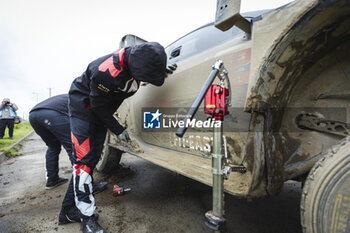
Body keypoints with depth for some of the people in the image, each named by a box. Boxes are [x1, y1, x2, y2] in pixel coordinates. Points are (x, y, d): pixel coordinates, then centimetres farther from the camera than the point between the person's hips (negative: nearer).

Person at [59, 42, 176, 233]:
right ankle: (87, 217, -4)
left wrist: (161, 71, -11)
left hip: (101, 109, 7)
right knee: (84, 158, -14)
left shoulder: (138, 58, -14)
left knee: (92, 158, 4)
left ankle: (69, 211, 16)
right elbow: (98, 106, -23)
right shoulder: (107, 71, -35)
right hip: (84, 103, -6)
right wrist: (118, 130, -17)